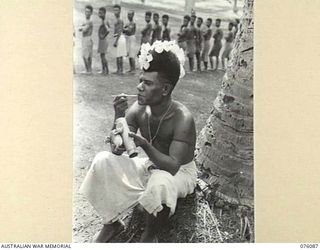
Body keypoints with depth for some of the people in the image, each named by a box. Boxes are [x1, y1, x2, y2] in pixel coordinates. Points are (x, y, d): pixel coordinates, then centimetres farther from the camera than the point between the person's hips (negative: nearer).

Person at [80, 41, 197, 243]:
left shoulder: (182, 118, -29)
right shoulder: (137, 110, -14)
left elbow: (173, 166, -33)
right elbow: (117, 151, -14)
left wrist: (145, 145, -46)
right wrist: (119, 118, -29)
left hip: (180, 172, -5)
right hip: (150, 165, 5)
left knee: (160, 182, -40)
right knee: (103, 161, -16)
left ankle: (150, 236, -10)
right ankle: (111, 223, 0)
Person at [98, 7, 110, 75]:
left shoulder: (103, 22, -18)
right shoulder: (104, 21, 10)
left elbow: (108, 30, -32)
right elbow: (109, 27, 25)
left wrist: (104, 36, -19)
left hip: (103, 41, -10)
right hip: (101, 41, 10)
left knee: (103, 56, -7)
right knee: (102, 56, 12)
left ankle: (107, 70, -2)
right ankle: (103, 70, 18)